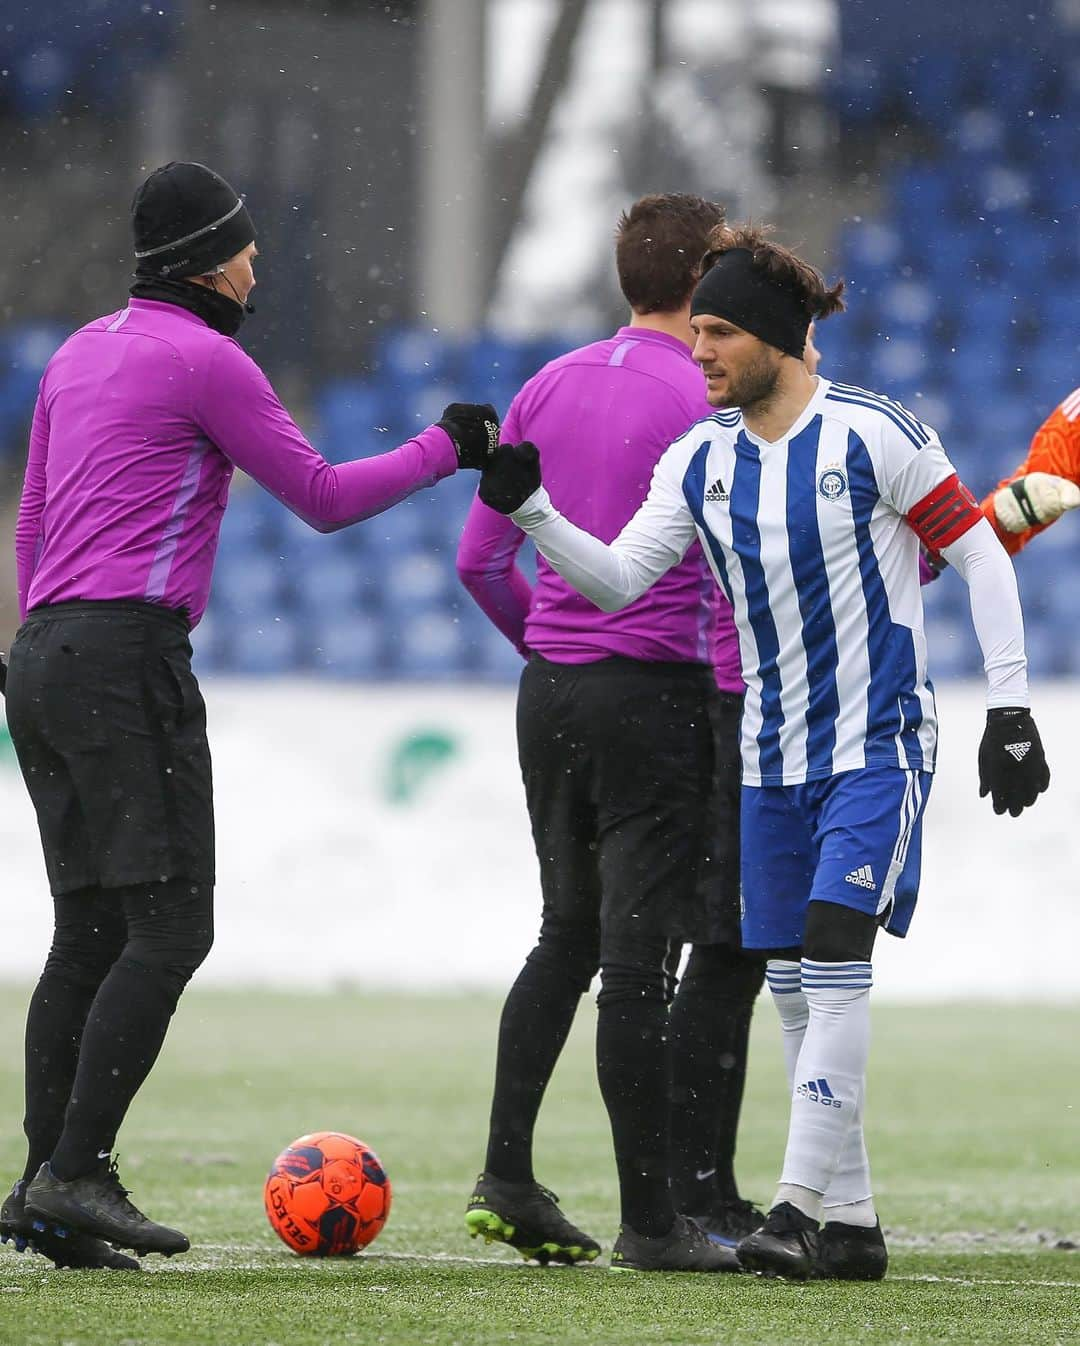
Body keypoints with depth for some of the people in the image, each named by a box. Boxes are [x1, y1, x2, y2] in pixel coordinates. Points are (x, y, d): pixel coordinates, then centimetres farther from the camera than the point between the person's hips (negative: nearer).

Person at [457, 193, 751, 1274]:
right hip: (658, 697, -7)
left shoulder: (548, 389, 9)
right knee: (639, 953, -5)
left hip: (549, 690, 7)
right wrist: (742, 728, -11)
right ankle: (652, 1218, -3)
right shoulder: (704, 403, -11)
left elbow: (479, 559, 12)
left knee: (567, 936, 17)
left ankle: (505, 1178, 11)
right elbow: (729, 586, -15)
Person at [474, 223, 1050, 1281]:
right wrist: (528, 510, -15)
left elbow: (979, 552, -6)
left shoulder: (872, 434, -11)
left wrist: (1008, 709, -9)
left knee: (833, 955, -18)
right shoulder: (701, 461, 5)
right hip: (773, 755, 6)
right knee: (793, 985, 5)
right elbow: (616, 578, 2)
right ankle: (852, 1222, 13)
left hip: (878, 745, -6)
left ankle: (801, 1202, -19)